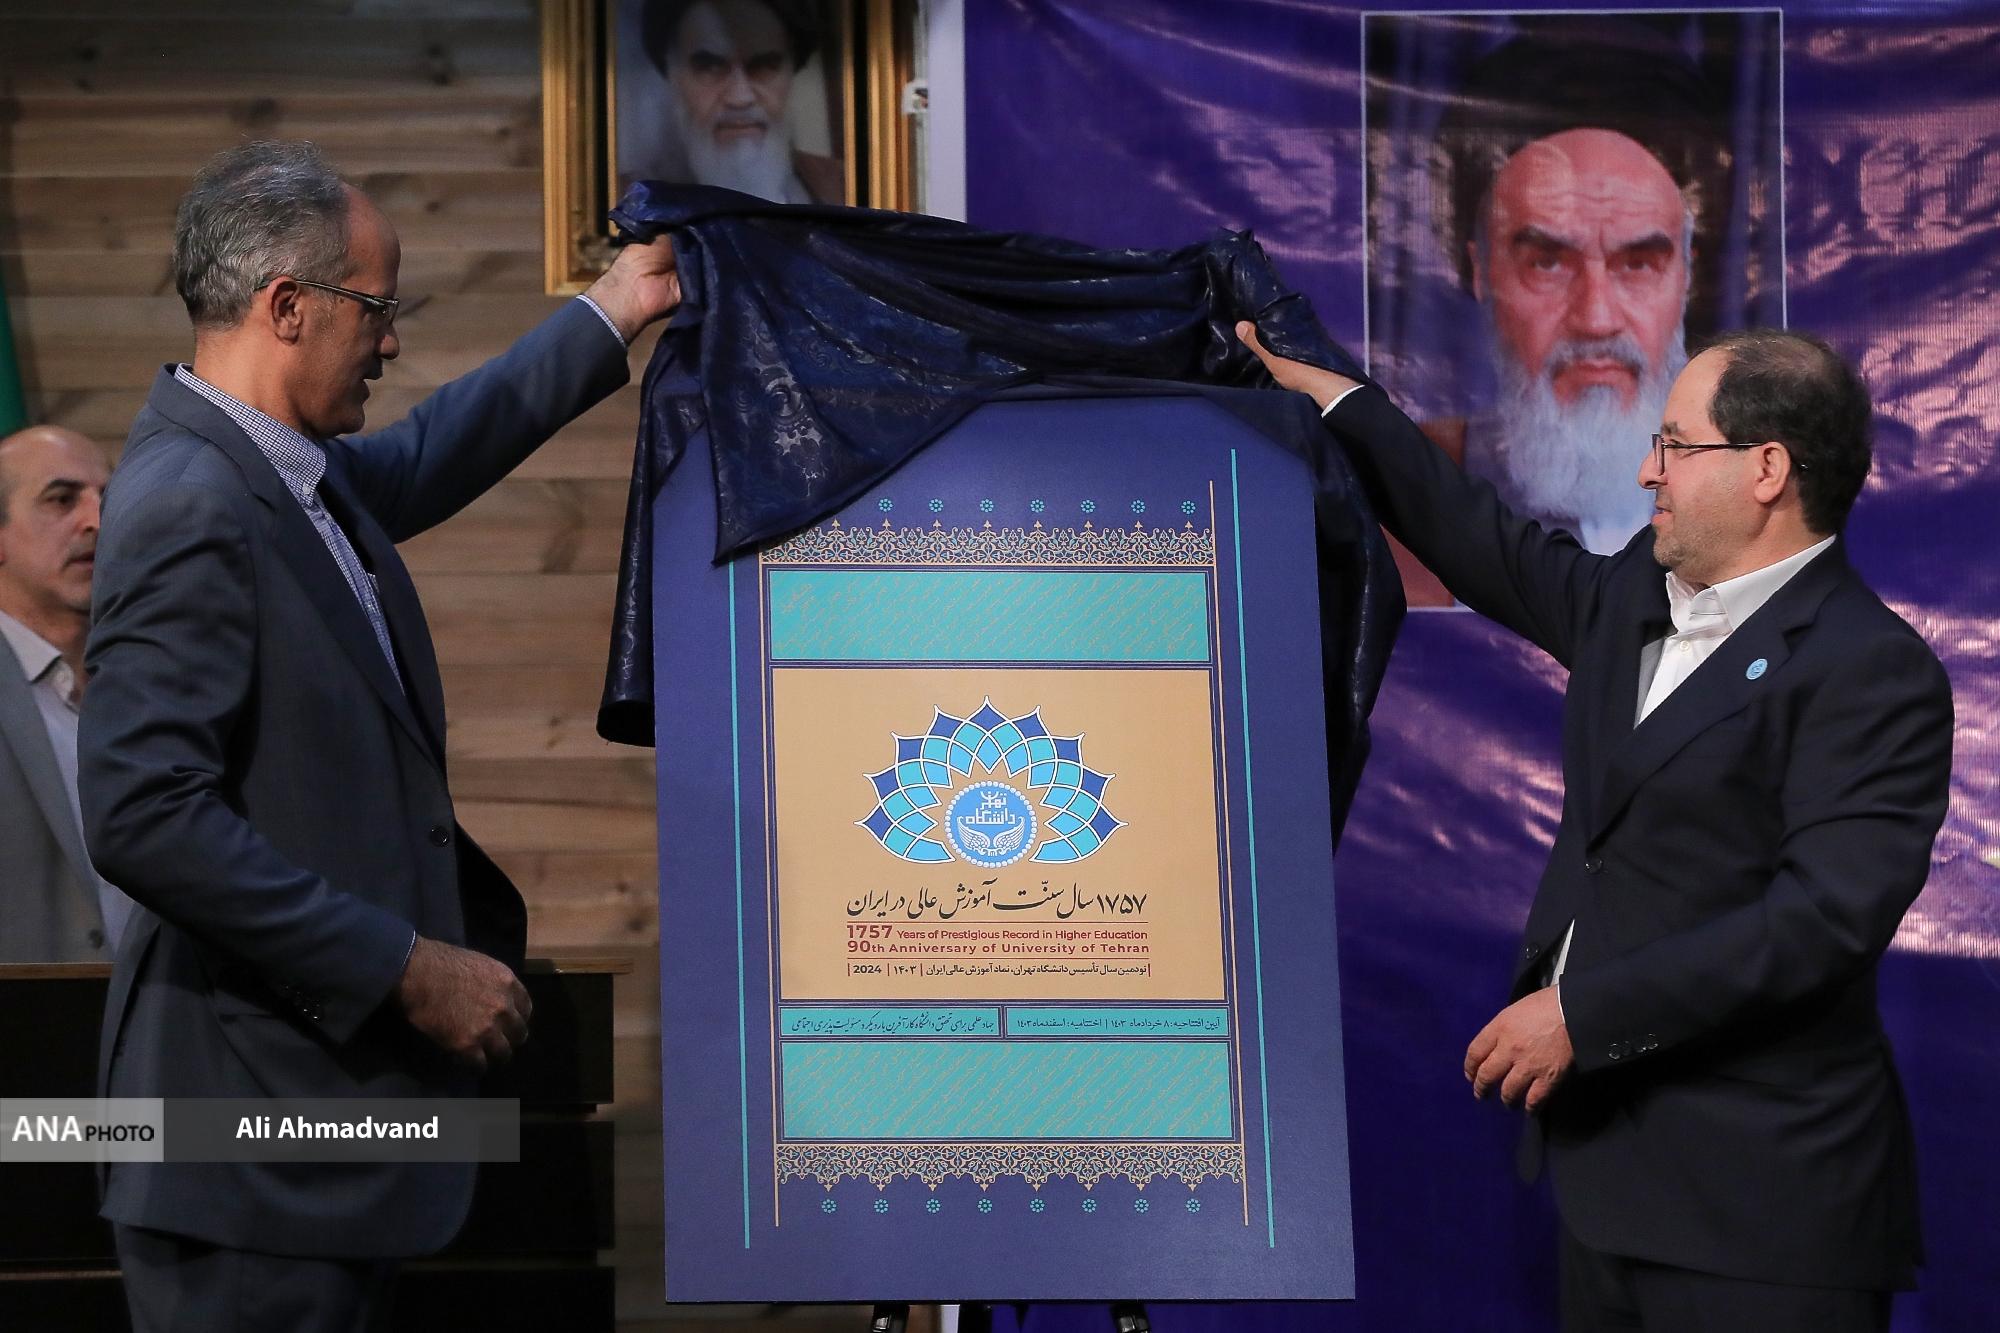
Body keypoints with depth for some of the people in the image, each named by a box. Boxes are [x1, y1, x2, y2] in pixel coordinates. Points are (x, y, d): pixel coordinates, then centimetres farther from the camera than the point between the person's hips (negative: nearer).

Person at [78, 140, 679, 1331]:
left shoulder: (305, 477, 10)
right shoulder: (191, 508, -19)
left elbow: (426, 460, 34)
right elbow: (146, 820, -26)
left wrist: (609, 318, 41)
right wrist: (408, 969, -21)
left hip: (336, 1075, 10)